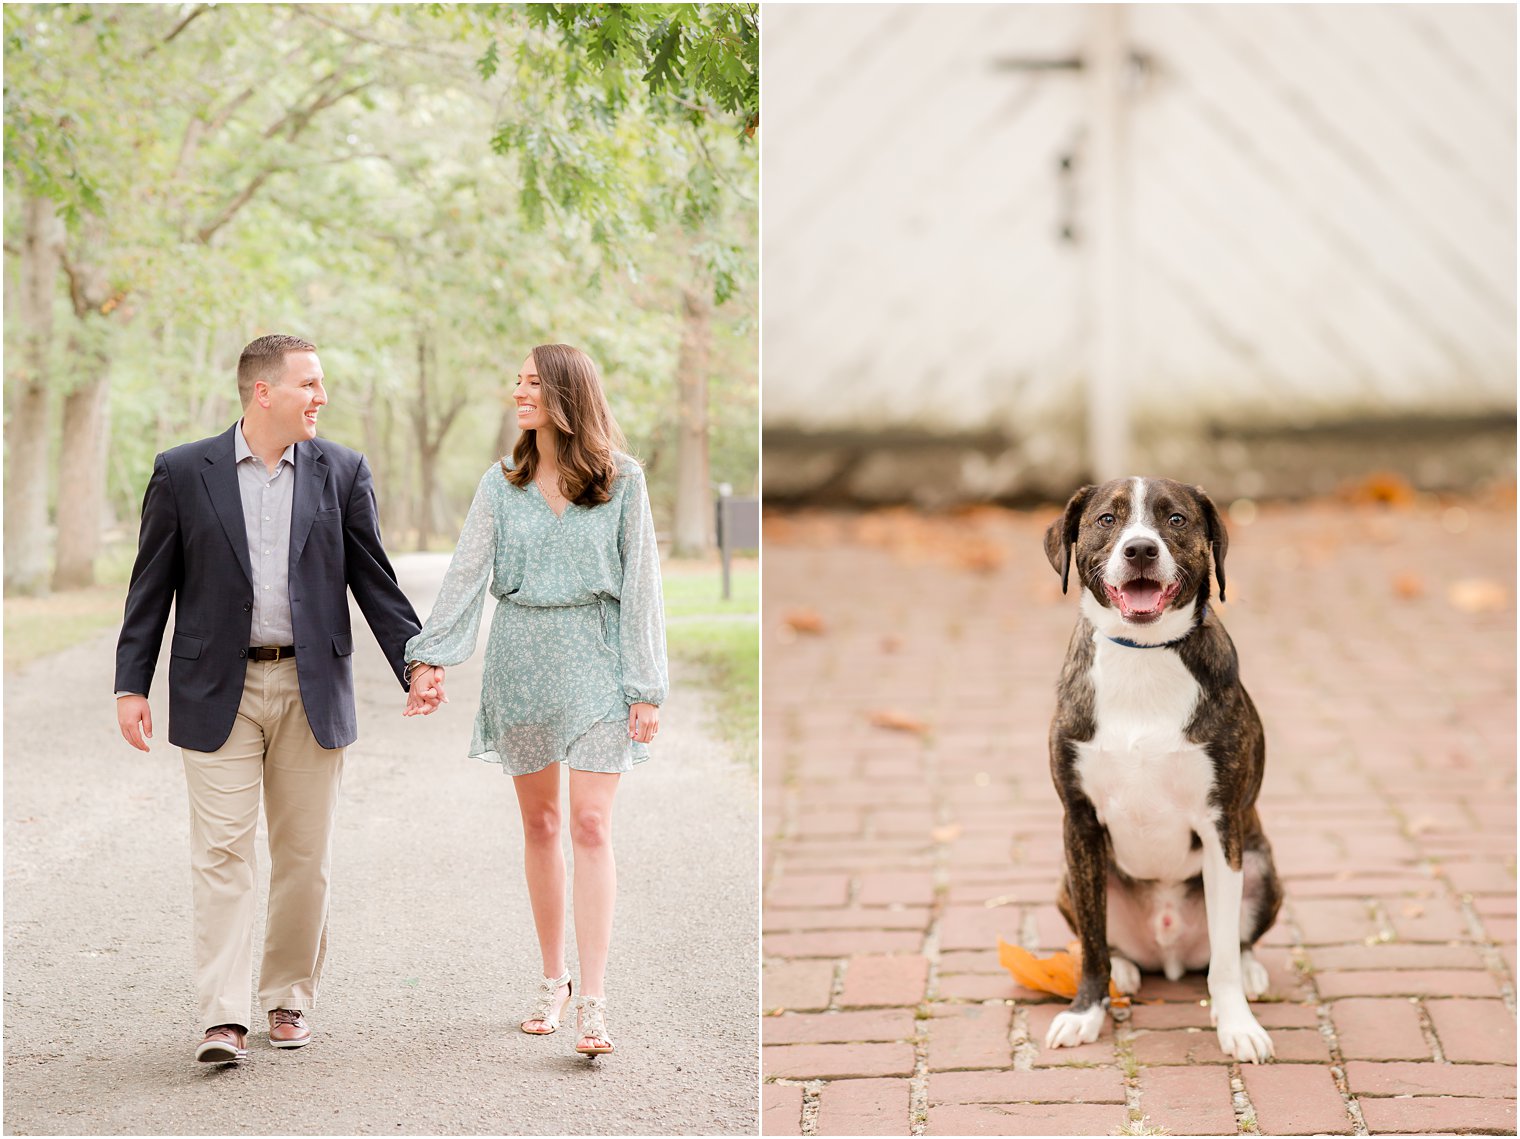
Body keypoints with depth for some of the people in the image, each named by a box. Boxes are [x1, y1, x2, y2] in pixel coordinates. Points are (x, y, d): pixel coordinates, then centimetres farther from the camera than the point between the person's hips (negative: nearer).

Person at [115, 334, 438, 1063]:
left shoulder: (342, 473, 5)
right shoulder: (183, 473, 1)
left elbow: (374, 581, 6)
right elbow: (151, 588, 3)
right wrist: (131, 685, -2)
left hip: (311, 690, 2)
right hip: (217, 693, -2)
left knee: (304, 854, 7)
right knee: (221, 853, -5)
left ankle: (289, 997, 20)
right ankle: (224, 1016, -5)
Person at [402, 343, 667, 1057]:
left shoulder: (621, 480, 0)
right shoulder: (502, 484, 7)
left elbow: (639, 583, -1)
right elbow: (467, 571, -1)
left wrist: (646, 688, -5)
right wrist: (429, 657, -13)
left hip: (594, 660, -3)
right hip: (520, 659, 3)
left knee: (590, 824, -10)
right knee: (538, 822, 9)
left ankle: (593, 1005, -12)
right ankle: (553, 983, 21)